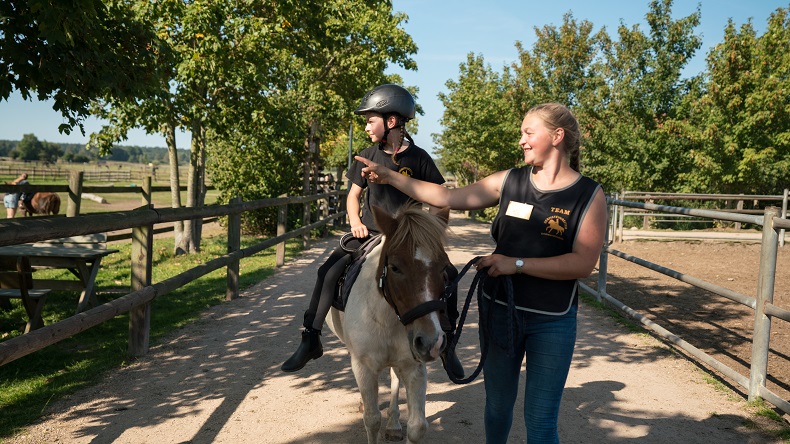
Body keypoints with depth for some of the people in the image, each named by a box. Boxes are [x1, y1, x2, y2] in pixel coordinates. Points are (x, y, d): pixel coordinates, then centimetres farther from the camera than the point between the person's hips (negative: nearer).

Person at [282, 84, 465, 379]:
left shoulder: (418, 158, -3)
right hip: (369, 233, 2)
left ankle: (446, 343, -3)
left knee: (448, 273, -20)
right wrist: (355, 221, -7)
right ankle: (311, 339, -6)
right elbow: (353, 194, 12)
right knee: (329, 271, -18)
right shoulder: (367, 157, 3)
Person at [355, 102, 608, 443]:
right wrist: (389, 178, -3)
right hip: (498, 310, 3)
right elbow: (448, 198, 0)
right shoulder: (509, 181, 1)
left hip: (552, 322, -3)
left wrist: (517, 263, -23)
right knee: (497, 403, 19)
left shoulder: (590, 195, -9)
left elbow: (583, 263, -18)